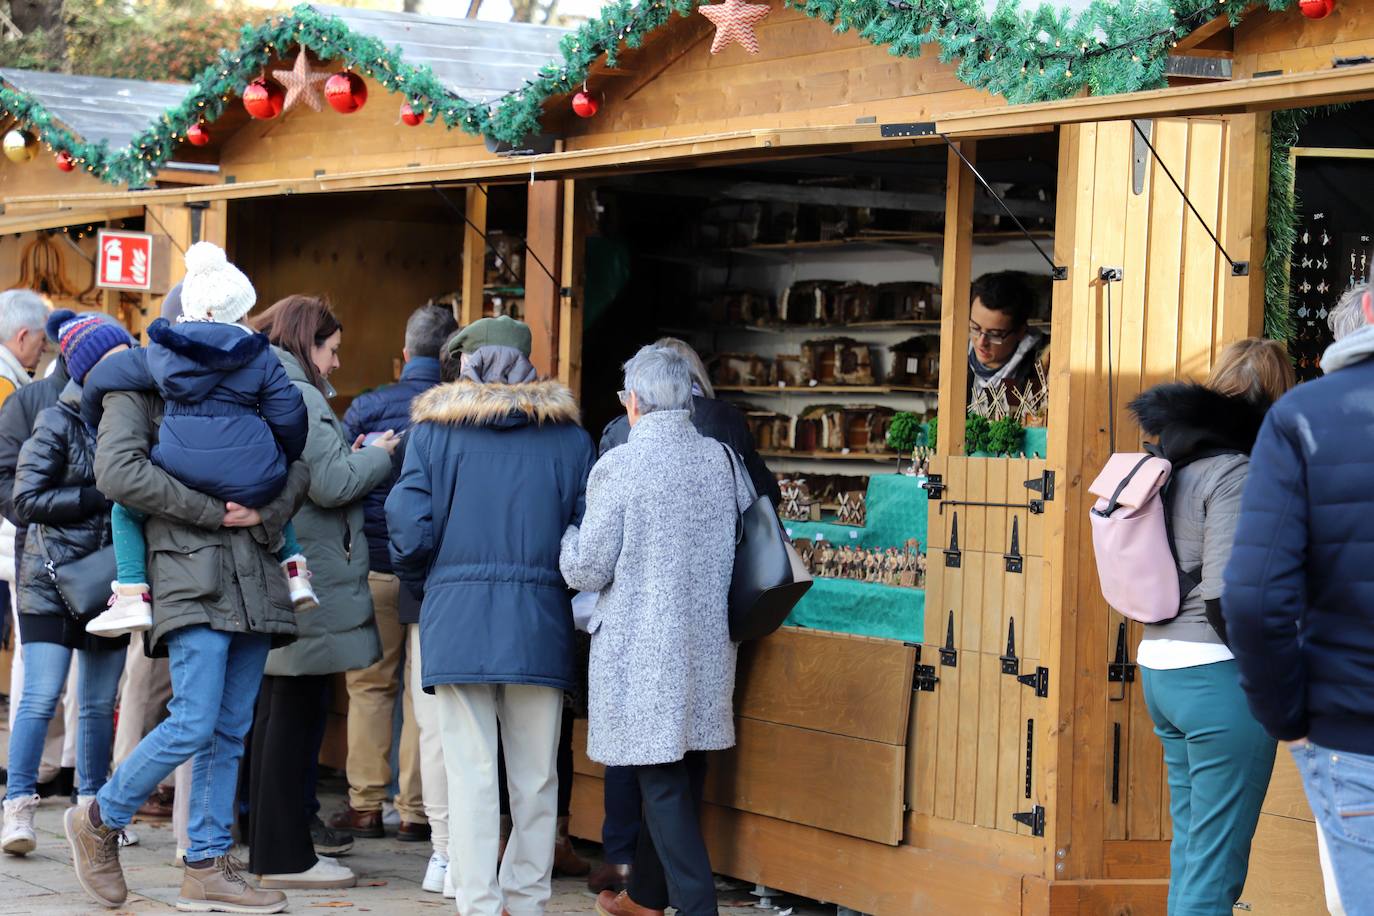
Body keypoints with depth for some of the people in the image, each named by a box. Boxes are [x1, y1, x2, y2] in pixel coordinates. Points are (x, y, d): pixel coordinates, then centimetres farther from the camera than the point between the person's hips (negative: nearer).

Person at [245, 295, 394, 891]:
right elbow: (330, 484, -19)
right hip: (308, 576, -10)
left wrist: (350, 458, 13)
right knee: (296, 712, -6)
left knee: (276, 709, 15)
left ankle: (269, 845, 22)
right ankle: (285, 857, -2)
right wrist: (376, 456, -3)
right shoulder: (298, 396, -15)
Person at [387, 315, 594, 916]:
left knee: (471, 773, 0)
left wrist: (420, 584, 15)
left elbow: (410, 529, -3)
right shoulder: (569, 436, 7)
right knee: (536, 778, 10)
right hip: (542, 622, 2)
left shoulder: (435, 428, 2)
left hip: (457, 617, -1)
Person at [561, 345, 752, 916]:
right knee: (682, 779, 16)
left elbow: (586, 571, -8)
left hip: (642, 651, -6)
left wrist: (567, 537, 12)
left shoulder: (618, 467, -12)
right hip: (707, 648, 6)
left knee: (664, 786, -2)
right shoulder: (723, 460, 3)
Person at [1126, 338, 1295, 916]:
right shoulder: (1232, 472, -14)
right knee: (1217, 865, -4)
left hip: (1160, 669, 9)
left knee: (1190, 846, 17)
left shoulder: (1171, 463, 12)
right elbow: (1225, 597, -19)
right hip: (1217, 674, -9)